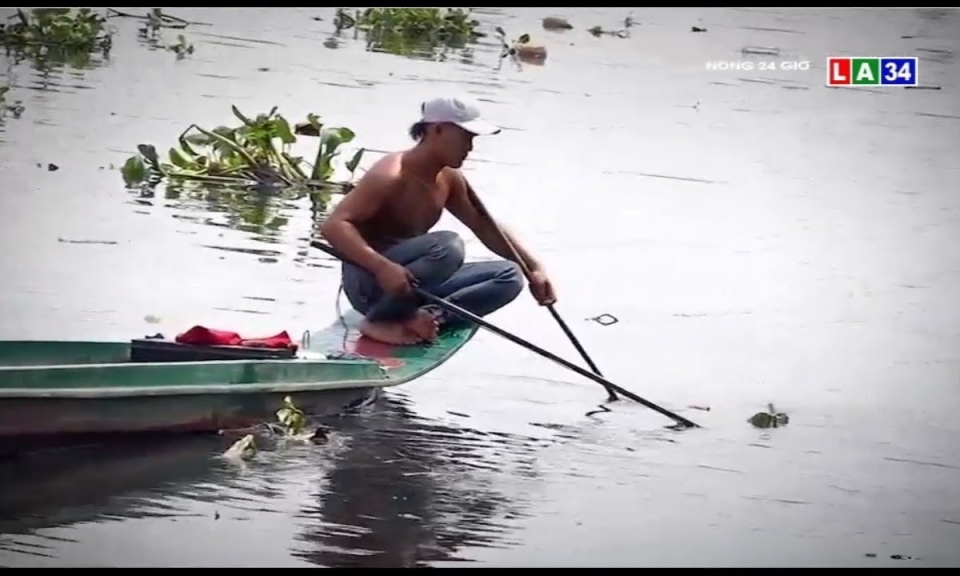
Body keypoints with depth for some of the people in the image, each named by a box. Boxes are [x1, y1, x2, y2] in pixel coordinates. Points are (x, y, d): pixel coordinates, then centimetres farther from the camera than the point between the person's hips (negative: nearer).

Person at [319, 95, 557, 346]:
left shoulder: (448, 179, 6)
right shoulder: (391, 175, -20)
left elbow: (486, 226, 18)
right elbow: (333, 225, -29)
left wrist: (533, 267, 7)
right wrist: (382, 267, -42)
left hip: (411, 283, 9)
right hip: (369, 281, -9)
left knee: (509, 275, -1)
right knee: (447, 245, -34)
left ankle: (415, 318, -18)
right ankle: (379, 320, -18)